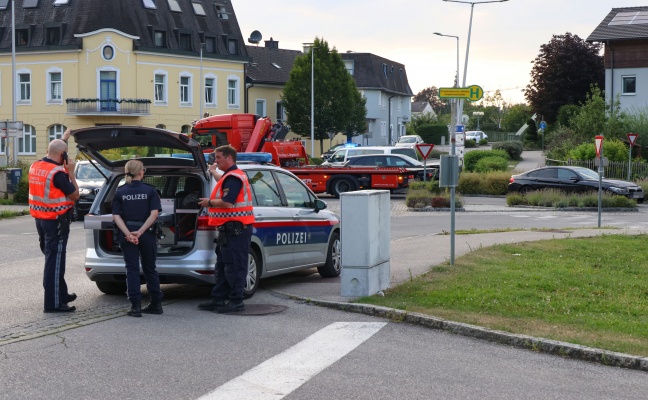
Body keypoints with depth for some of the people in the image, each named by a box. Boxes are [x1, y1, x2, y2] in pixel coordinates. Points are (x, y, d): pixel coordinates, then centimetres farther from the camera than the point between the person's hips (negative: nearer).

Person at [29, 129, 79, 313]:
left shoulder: (35, 167, 6)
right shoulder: (57, 173, -19)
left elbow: (53, 154, 28)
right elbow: (75, 195, -14)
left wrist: (64, 139, 37)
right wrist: (71, 173, -8)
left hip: (41, 219, 9)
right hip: (56, 222, -9)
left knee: (52, 258, 19)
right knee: (55, 261, -4)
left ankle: (61, 294, 32)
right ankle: (53, 303, -2)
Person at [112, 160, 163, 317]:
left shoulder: (120, 192, 2)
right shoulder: (150, 190, -2)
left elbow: (116, 216, -6)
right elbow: (154, 214, -12)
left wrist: (128, 233, -14)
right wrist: (140, 232, -14)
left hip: (126, 234, 0)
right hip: (147, 234, 0)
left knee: (132, 269, 3)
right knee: (150, 268, 12)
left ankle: (135, 306, -3)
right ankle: (156, 304, 18)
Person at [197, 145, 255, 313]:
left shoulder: (233, 177, -15)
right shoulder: (232, 175, 20)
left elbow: (227, 202, -26)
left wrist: (209, 202, -11)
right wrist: (213, 172, 55)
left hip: (235, 229, -11)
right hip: (230, 228, 11)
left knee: (234, 266, -7)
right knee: (222, 266, 13)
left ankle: (236, 301, -3)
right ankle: (218, 299, 17)